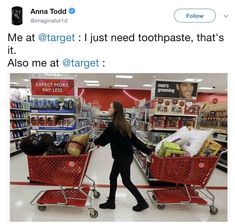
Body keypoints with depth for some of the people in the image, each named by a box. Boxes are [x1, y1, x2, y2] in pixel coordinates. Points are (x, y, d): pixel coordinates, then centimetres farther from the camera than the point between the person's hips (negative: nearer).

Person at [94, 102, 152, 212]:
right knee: (112, 177, 17)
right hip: (125, 156, 9)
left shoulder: (113, 125, -22)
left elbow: (103, 139, -12)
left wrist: (95, 142, 10)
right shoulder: (124, 124, 6)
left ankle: (142, 202, 23)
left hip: (123, 157, -9)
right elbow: (134, 139, 6)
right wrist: (148, 151, 6)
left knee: (126, 181, 7)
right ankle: (111, 202, 32)